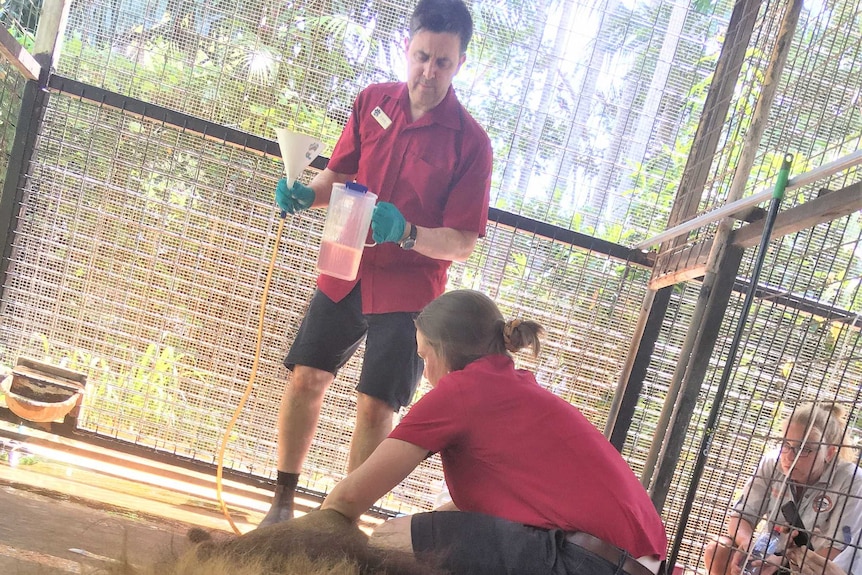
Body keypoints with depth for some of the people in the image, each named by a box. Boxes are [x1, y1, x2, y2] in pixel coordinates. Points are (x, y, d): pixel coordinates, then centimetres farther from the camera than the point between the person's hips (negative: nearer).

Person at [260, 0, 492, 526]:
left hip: (408, 290, -4)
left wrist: (406, 232, -31)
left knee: (376, 407, -6)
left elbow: (463, 244, -14)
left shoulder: (469, 142, -12)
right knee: (305, 379, 3)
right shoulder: (373, 102, 0)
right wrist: (307, 194, -8)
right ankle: (283, 502, 19)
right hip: (345, 275, 4)